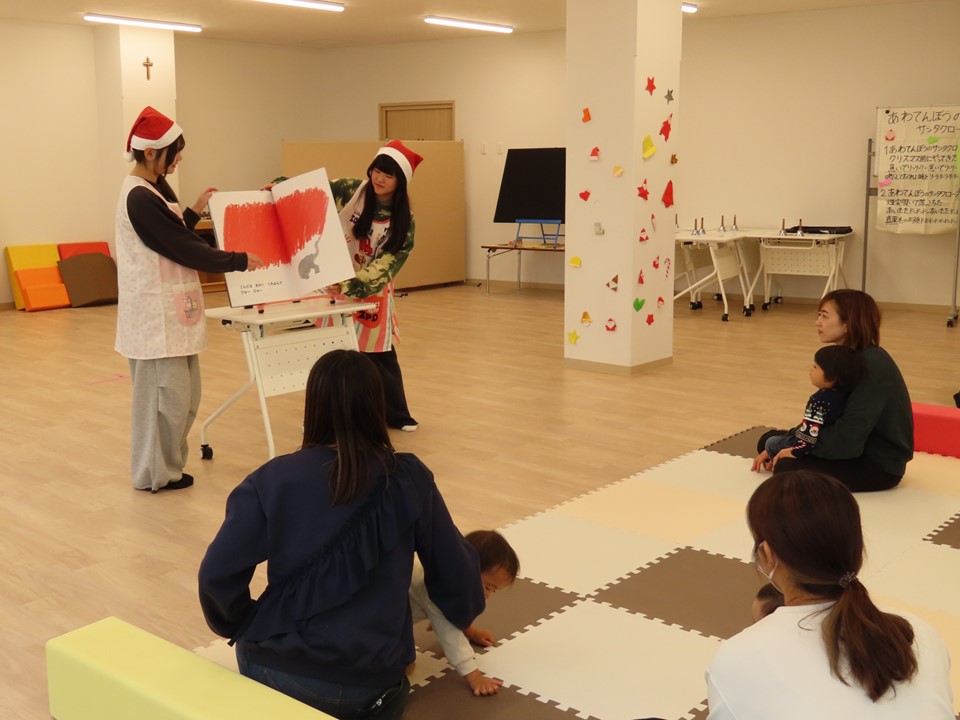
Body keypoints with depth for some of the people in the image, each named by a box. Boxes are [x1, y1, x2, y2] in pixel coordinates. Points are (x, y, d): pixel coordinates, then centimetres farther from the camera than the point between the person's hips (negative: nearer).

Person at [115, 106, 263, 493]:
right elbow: (184, 249, -18)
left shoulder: (155, 187, 11)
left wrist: (194, 211, 10)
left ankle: (167, 463, 27)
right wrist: (238, 261, -10)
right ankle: (157, 473, 13)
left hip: (171, 308, 10)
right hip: (155, 311, -10)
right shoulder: (140, 199, -19)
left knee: (184, 393, 15)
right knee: (167, 395, -1)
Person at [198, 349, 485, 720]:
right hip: (371, 682, -1)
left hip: (277, 670, 1)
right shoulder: (409, 479, -8)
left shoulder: (274, 480, -11)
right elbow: (454, 566, 3)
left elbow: (216, 574, -10)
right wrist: (463, 615, 25)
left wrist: (243, 627, 10)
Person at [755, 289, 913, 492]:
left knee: (788, 468, -24)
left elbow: (847, 438, -27)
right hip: (857, 446, 9)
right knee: (769, 440, 5)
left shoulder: (872, 366, -25)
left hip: (880, 464, -9)